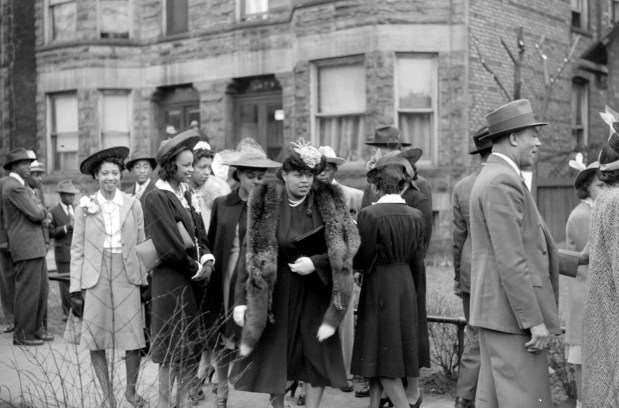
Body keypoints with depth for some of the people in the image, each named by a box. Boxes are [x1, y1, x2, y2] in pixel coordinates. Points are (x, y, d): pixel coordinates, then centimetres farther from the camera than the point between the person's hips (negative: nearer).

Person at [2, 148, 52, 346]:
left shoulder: (22, 187, 19)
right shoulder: (14, 187, -14)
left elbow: (40, 213, 21)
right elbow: (35, 214, -19)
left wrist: (42, 212, 0)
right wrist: (43, 211, 2)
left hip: (35, 246, 10)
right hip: (26, 246, -10)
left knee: (42, 289, 15)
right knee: (28, 290, -4)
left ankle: (37, 328, 25)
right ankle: (22, 335, 4)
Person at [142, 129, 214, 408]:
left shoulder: (187, 195, 12)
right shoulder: (155, 198, -12)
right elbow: (169, 245, -16)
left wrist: (207, 259, -4)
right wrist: (195, 269, -8)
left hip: (195, 278, 7)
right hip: (171, 280, -7)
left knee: (194, 346, 9)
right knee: (173, 348, 0)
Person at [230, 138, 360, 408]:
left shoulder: (328, 202, -6)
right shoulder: (265, 203, -8)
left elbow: (345, 248, -4)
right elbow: (250, 252, -8)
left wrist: (315, 262, -21)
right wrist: (241, 299, -12)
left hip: (315, 289, 1)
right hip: (275, 291, 0)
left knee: (317, 355, 5)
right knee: (273, 357, 8)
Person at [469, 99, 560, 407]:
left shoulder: (491, 176, 18)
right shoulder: (503, 181, -16)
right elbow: (511, 261, -21)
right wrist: (534, 321, -20)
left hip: (498, 310, 11)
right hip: (512, 312, -11)